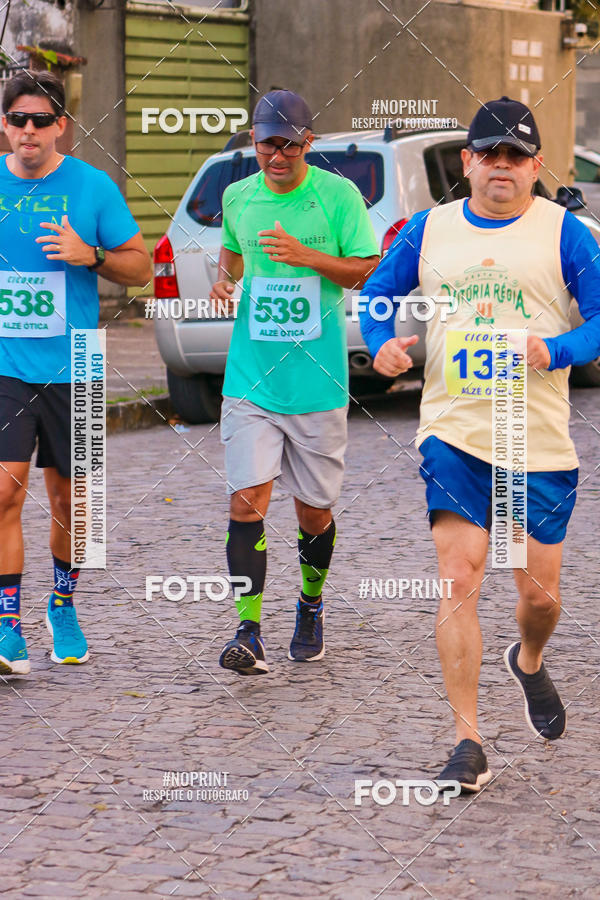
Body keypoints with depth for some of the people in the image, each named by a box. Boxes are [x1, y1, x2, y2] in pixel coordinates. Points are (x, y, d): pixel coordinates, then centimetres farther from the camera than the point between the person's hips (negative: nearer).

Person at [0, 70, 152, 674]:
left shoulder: (93, 187, -1)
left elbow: (141, 266, 4)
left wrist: (89, 255, -13)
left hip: (70, 370, 0)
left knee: (67, 498, 10)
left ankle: (63, 606, 31)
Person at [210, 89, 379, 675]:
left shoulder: (338, 195, -4)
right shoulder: (237, 197, 6)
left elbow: (372, 272, -4)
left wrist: (307, 256, -17)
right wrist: (225, 277, 3)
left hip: (317, 380, -2)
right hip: (250, 379, 2)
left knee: (314, 511, 8)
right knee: (247, 500, -12)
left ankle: (311, 606, 35)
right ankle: (249, 633, -13)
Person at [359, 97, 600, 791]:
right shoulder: (429, 229, 8)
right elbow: (376, 292, 19)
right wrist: (381, 341, -2)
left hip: (540, 445, -1)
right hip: (453, 435, 1)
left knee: (539, 592, 6)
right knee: (458, 581, -9)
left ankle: (528, 662, 42)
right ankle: (467, 742, -4)